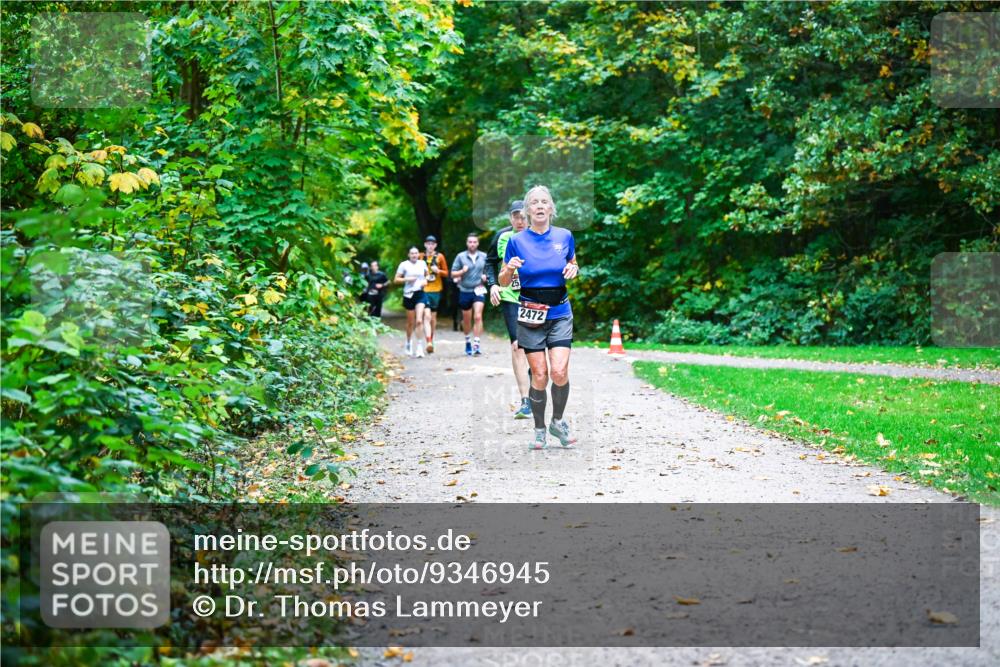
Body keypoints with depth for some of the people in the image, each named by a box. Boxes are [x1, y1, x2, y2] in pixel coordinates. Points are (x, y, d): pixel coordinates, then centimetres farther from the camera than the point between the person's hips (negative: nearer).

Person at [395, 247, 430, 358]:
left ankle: (418, 345, -8)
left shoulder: (422, 264, 7)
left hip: (420, 294, 1)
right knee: (411, 322, 7)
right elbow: (396, 280, 0)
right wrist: (407, 279, -15)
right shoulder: (404, 265, -1)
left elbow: (427, 275, 23)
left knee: (419, 320, -13)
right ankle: (408, 343, 28)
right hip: (409, 294, -1)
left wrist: (425, 280, 2)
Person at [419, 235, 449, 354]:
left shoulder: (439, 256, 5)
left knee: (433, 316, 11)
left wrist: (438, 271, -11)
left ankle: (431, 341, 26)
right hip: (424, 290, -1)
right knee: (427, 315, -16)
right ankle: (429, 342, -23)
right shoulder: (421, 256, 4)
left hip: (436, 290, 1)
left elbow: (446, 273, 8)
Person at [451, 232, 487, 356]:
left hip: (478, 290, -1)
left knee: (478, 316, -16)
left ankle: (476, 344, -18)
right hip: (465, 291, 1)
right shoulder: (460, 256, -1)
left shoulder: (484, 256, 3)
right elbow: (453, 274, 1)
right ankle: (467, 341, 33)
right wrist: (462, 271, -18)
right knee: (467, 319, 12)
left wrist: (486, 276, -4)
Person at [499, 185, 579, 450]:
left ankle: (558, 421, 13)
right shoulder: (516, 241, -2)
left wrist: (574, 269, -5)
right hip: (530, 315, -1)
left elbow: (574, 267, 19)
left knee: (559, 372, -12)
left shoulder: (565, 236, 3)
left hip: (560, 313, 1)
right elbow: (502, 282, 4)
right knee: (539, 376, -2)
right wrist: (510, 269, -17)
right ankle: (539, 430, 16)